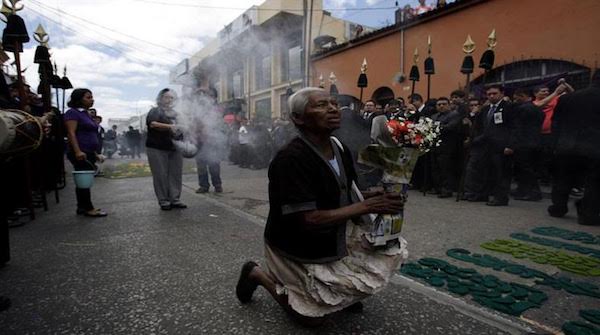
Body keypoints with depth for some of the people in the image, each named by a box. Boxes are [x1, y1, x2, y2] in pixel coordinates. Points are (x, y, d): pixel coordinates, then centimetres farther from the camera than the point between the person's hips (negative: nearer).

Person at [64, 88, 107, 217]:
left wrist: (95, 153, 23)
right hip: (81, 154, -9)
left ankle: (82, 207, 18)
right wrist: (77, 151, -26)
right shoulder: (73, 113, -6)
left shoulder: (86, 114, 21)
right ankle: (88, 208, -1)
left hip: (89, 153, 9)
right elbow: (71, 133, -16)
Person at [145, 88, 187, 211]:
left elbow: (180, 129, 28)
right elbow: (153, 124, -18)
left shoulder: (175, 114, 19)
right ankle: (163, 201, 2)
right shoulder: (155, 111, 1)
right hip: (157, 149, -5)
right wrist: (170, 127, -30)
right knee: (161, 175, -4)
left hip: (175, 149, 5)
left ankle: (175, 199, 10)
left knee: (176, 175, 3)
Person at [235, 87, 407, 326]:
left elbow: (347, 196, 7)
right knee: (313, 317, 2)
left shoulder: (340, 149, -2)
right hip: (299, 249, -7)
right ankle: (259, 274, 19)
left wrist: (378, 196, -12)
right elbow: (309, 220, -32)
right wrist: (366, 206, -30)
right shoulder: (291, 159, -29)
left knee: (393, 250, 4)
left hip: (334, 237, 8)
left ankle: (340, 290, 25)